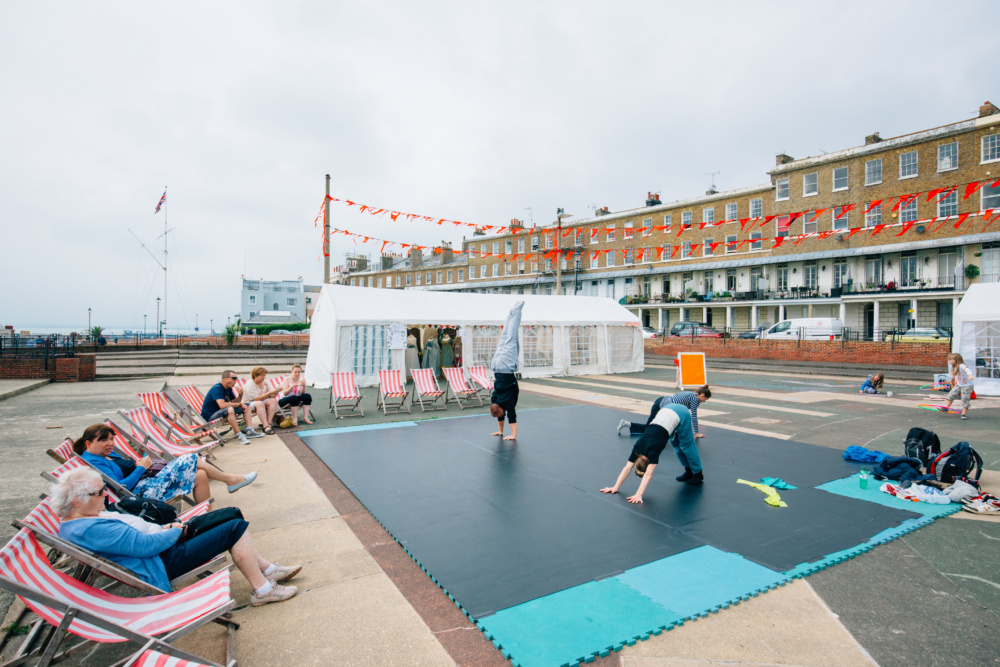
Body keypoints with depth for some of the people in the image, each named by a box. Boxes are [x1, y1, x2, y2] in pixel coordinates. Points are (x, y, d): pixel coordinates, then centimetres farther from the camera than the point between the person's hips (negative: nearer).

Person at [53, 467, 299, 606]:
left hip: (164, 543, 11)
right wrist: (175, 531, -9)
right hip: (166, 561, -11)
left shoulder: (75, 524, 9)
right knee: (235, 528, -15)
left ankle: (267, 569, 14)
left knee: (231, 515, 7)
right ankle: (262, 590, -3)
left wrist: (162, 528, 3)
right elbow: (147, 545, -26)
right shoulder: (89, 530, -26)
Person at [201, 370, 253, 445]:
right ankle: (239, 435, -36)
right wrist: (240, 404, -24)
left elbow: (234, 402, 12)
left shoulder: (228, 388, 8)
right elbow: (222, 405, -34)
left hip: (221, 412, 10)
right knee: (229, 409, -39)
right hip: (209, 417, -10)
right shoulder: (217, 388, -20)